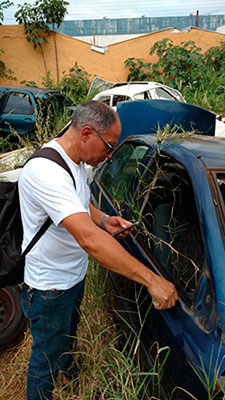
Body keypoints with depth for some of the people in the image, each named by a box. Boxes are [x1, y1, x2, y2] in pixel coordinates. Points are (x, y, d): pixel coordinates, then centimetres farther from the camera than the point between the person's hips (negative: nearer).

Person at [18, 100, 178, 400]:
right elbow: (89, 238, -44)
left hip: (75, 274, 10)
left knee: (68, 332, 34)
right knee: (47, 360, 13)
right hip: (49, 287, -9)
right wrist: (151, 279, -42)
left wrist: (104, 221, -4)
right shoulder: (46, 170, -34)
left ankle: (70, 369, 61)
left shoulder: (75, 161, 0)